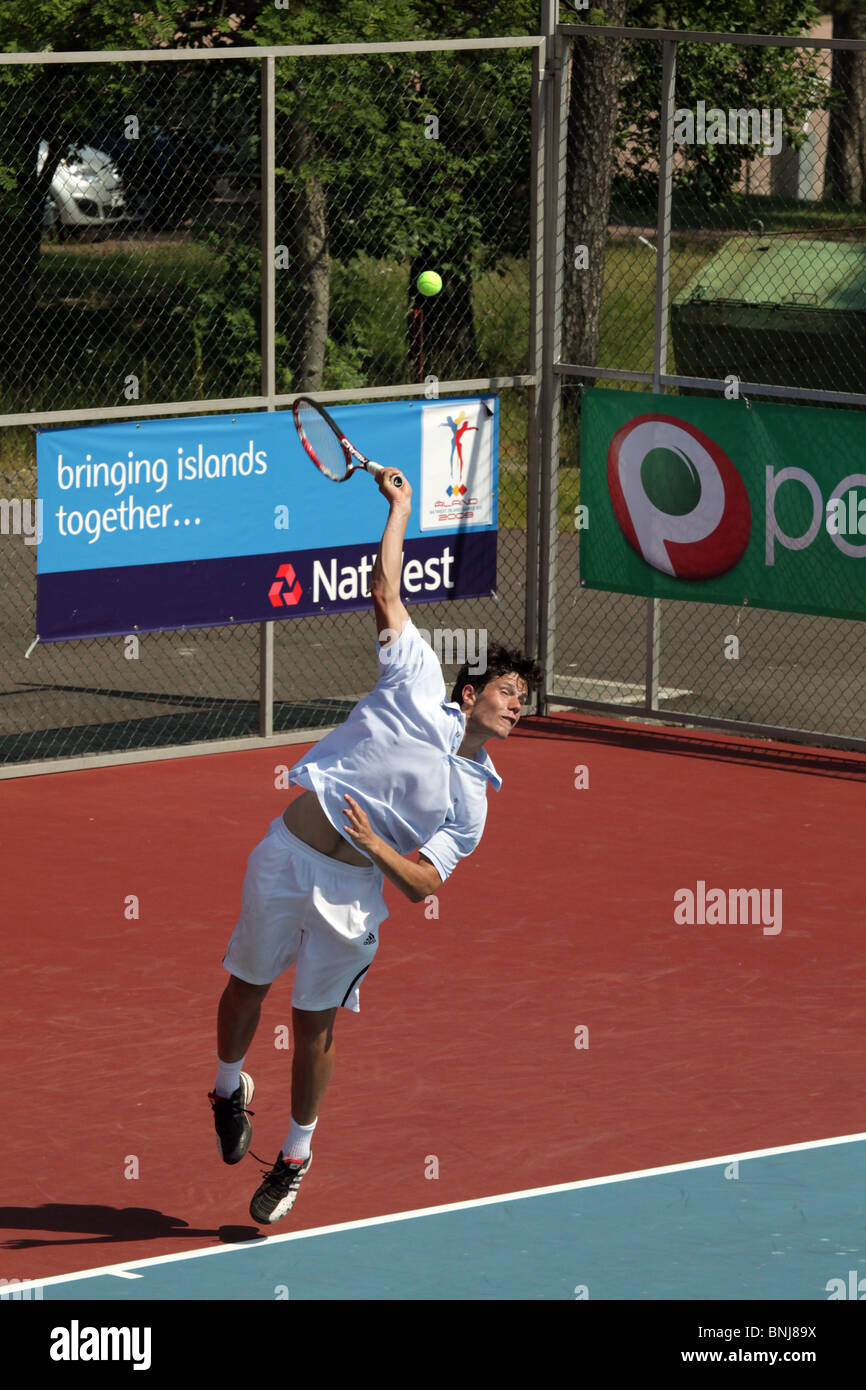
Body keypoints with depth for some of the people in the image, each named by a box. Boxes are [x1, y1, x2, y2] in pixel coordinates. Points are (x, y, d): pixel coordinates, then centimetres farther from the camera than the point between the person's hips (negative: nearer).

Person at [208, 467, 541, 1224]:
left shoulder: (471, 800, 5)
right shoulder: (421, 685, 4)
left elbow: (425, 884, -2)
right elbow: (386, 590, 6)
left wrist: (379, 848, -21)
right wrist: (399, 505, 7)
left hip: (352, 889, 0)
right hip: (287, 852, 0)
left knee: (315, 1026, 4)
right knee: (248, 983, 10)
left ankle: (297, 1154, 21)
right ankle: (229, 1088, 39)